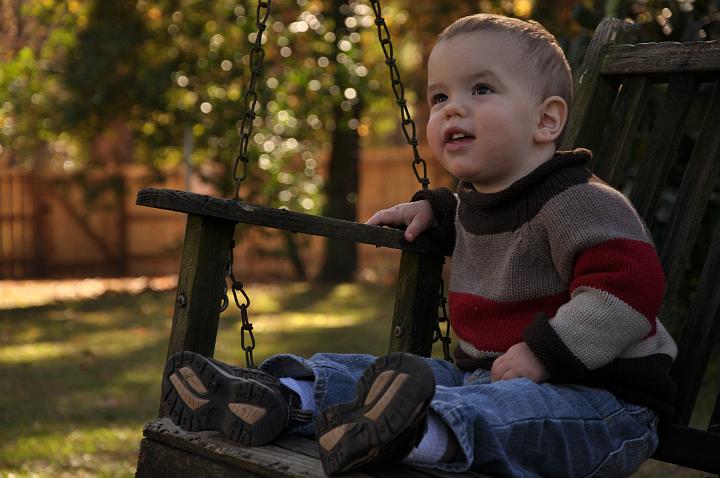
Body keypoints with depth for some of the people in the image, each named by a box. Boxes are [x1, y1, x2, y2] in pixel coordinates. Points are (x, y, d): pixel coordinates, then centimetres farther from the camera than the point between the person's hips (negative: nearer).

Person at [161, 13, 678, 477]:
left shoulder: (579, 203, -15)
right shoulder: (478, 199, 15)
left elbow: (630, 282, -28)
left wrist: (545, 352, -28)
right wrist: (434, 208, 20)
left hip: (597, 396, -9)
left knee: (519, 407, -42)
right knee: (379, 372, -1)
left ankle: (422, 432, -69)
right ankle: (286, 394, -22)